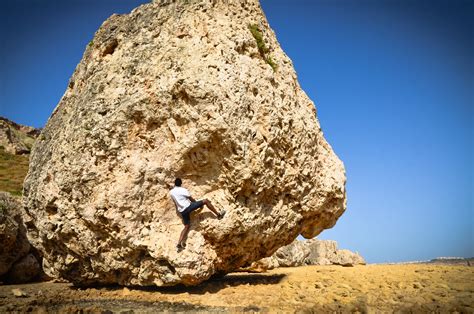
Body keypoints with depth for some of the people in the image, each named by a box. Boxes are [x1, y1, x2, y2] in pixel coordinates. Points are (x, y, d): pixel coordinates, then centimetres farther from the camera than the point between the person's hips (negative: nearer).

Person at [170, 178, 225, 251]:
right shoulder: (183, 190, -9)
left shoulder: (171, 192, 9)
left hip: (182, 211, 7)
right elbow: (191, 199, 0)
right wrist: (200, 204, 15)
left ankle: (179, 244, 7)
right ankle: (218, 214, -1)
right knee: (206, 201, -3)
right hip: (188, 207, -6)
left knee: (187, 226, 16)